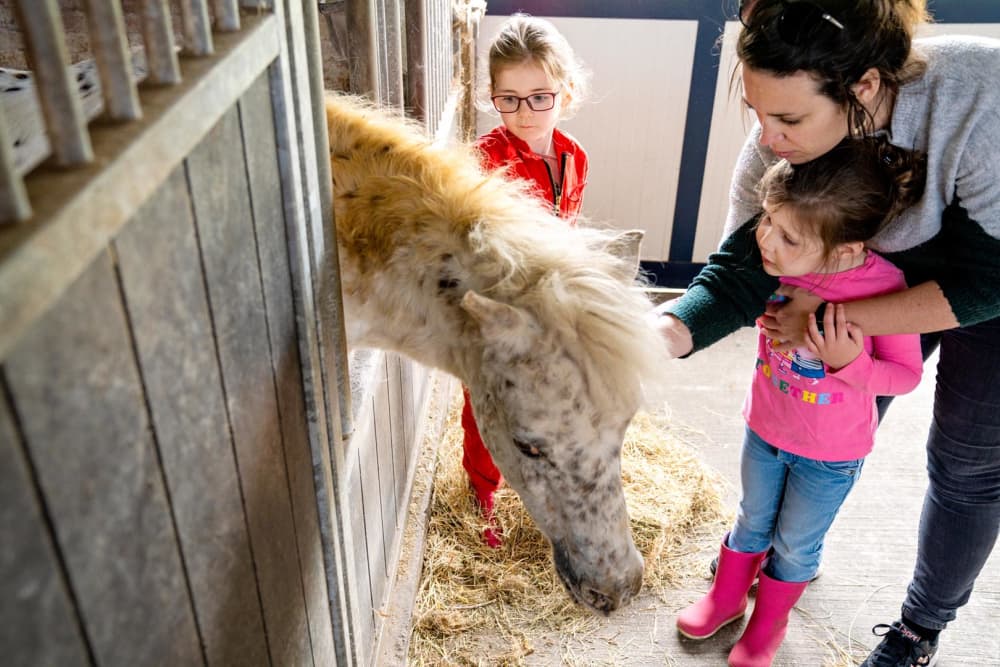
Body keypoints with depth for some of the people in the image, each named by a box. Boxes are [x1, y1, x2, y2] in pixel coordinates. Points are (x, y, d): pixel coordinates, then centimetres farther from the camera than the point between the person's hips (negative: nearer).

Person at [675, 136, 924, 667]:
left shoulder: (883, 287, -32)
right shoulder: (776, 264, -20)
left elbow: (906, 375, -18)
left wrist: (851, 363, -35)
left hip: (831, 452, -3)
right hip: (764, 427, 3)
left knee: (795, 543, 18)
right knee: (753, 519, 25)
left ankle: (768, 624, 45)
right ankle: (726, 597, 50)